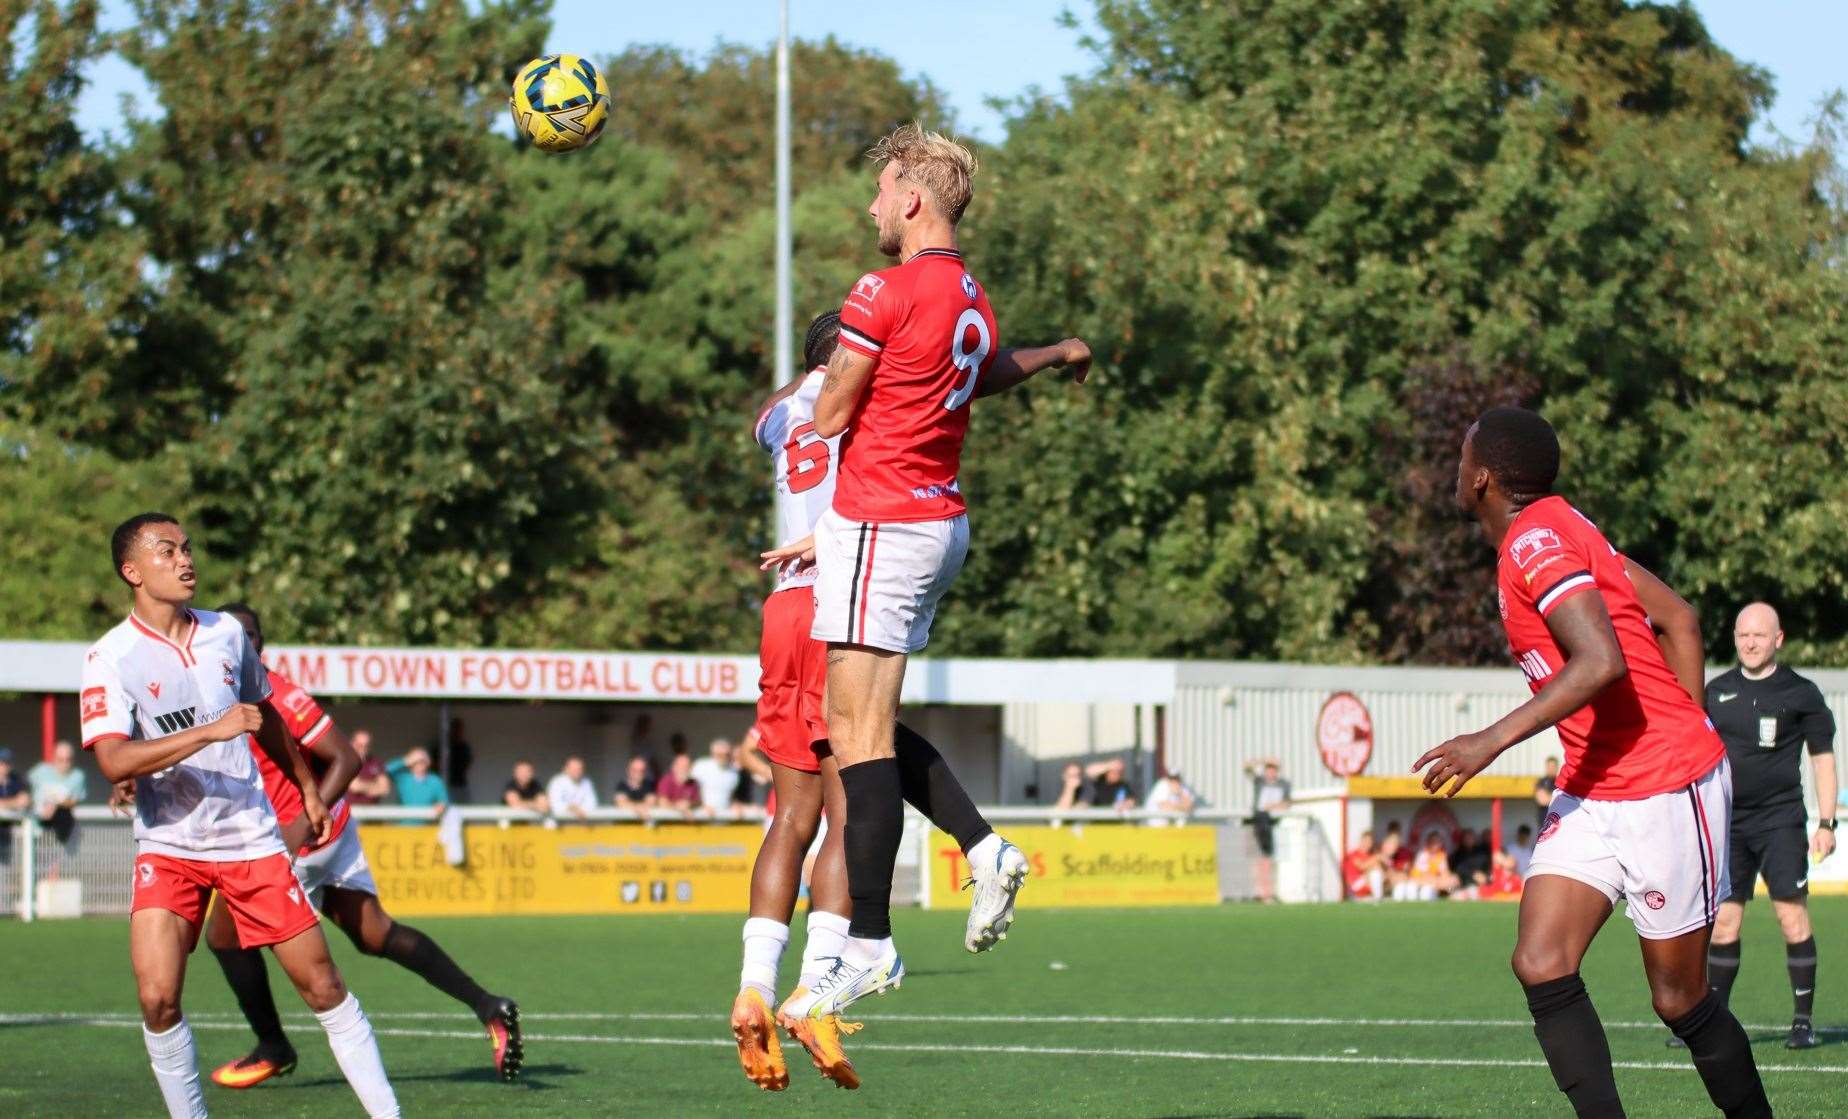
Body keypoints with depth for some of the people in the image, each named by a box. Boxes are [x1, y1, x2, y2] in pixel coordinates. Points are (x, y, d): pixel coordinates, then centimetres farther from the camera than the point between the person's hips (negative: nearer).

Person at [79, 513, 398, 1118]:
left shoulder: (227, 633, 5)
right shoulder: (111, 658, -11)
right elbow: (114, 762, -25)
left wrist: (308, 789, 30)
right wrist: (211, 731, -29)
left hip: (251, 839, 3)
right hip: (168, 847, -3)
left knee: (322, 983, 0)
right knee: (158, 998, -17)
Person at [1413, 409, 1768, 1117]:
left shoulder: (1536, 541, -17)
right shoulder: (1554, 527, 10)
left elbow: (1602, 662, -32)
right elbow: (1677, 618, 15)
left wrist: (1493, 740, -31)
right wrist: (1686, 728, 18)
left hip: (1666, 792, -9)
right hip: (1591, 791, 9)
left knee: (1679, 1000, 1)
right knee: (1540, 966, -7)